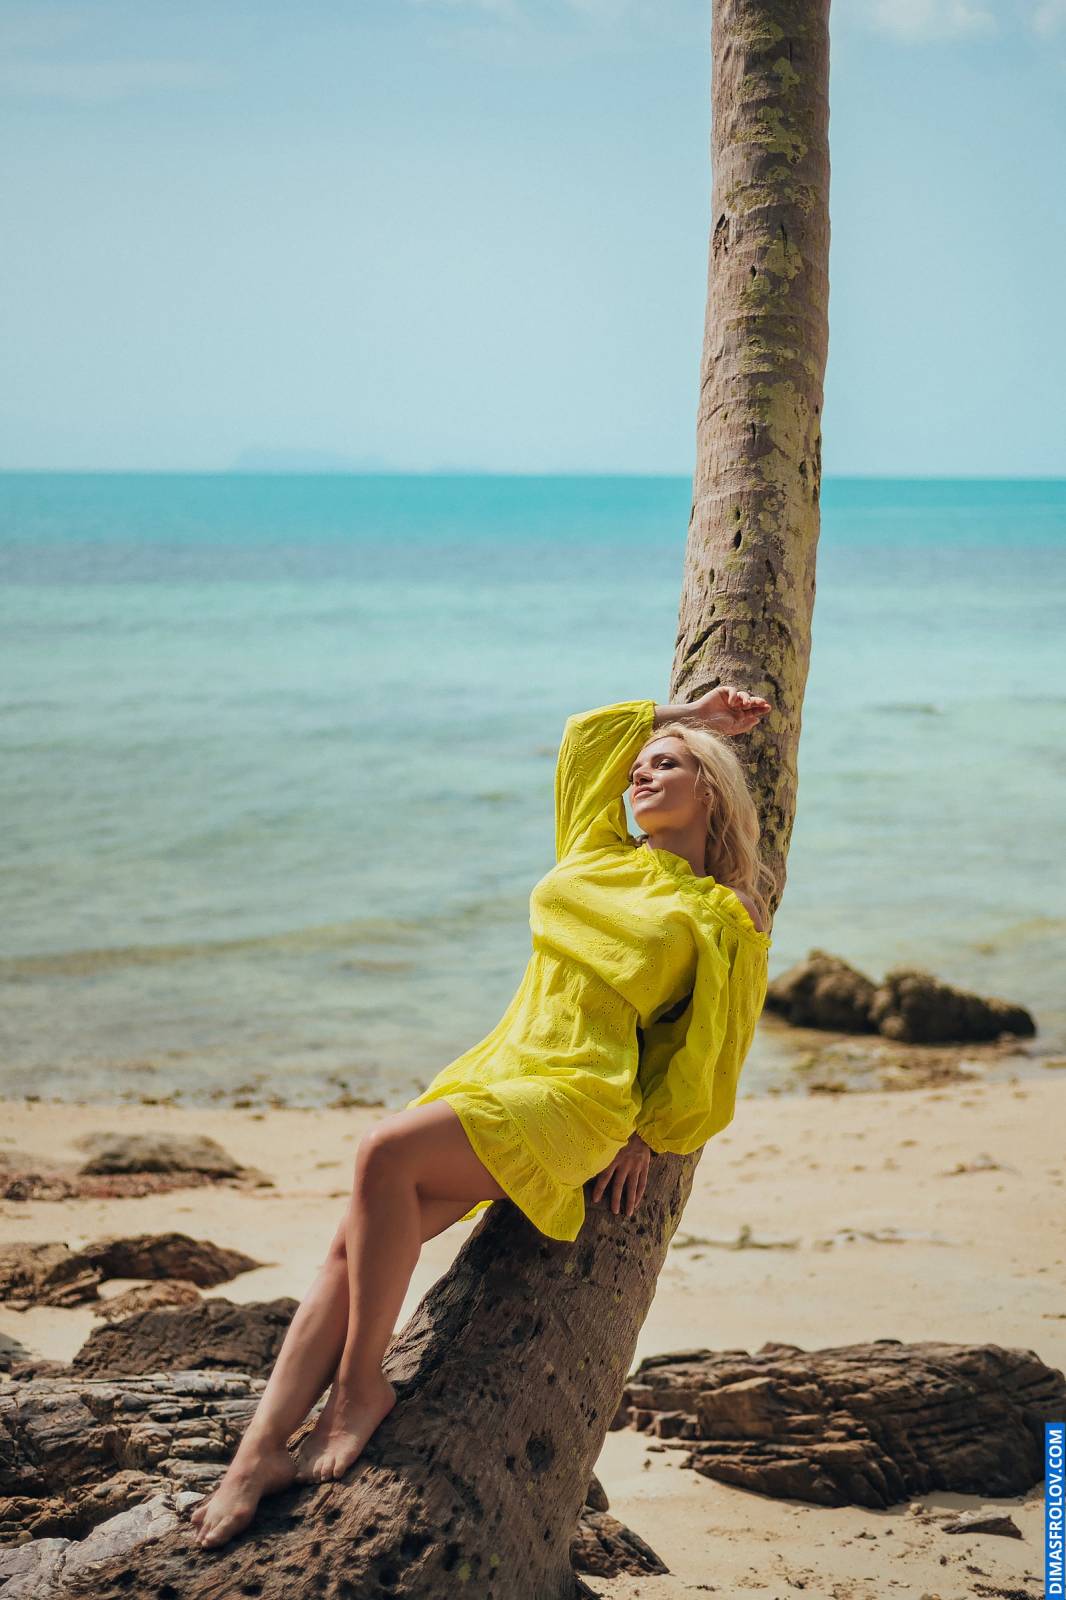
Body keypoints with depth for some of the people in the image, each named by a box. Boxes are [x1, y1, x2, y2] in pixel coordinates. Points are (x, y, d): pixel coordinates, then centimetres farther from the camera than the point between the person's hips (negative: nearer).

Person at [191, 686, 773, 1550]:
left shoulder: (724, 919, 8)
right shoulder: (598, 854, 23)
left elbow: (710, 1057, 7)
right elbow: (584, 734, 34)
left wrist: (649, 1137, 0)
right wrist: (681, 714, 40)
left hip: (576, 1096, -6)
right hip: (492, 1071, 6)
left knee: (386, 1153, -32)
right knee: (352, 1248, -17)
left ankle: (361, 1385, -21)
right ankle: (262, 1449, -21)